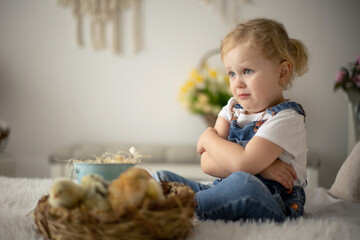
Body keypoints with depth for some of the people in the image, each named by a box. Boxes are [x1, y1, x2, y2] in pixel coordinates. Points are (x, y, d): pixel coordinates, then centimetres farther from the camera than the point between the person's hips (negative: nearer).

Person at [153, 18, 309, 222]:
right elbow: (208, 163, -1)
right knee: (161, 178, 0)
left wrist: (209, 137, -6)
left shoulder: (287, 118, -11)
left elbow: (244, 163, -25)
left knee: (243, 184, -40)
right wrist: (261, 167, -17)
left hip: (274, 207, -7)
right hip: (227, 194, 7)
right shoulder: (232, 109, 11)